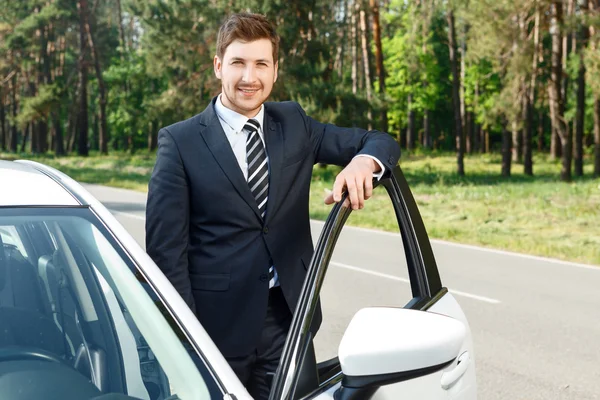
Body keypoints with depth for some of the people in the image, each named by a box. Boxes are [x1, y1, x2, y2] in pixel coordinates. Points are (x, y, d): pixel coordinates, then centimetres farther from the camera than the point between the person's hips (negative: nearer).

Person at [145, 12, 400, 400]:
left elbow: (382, 142, 8)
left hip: (287, 317, 4)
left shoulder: (294, 124, 6)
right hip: (218, 323, -3)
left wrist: (363, 161, -17)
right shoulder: (180, 142, -5)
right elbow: (165, 249, -7)